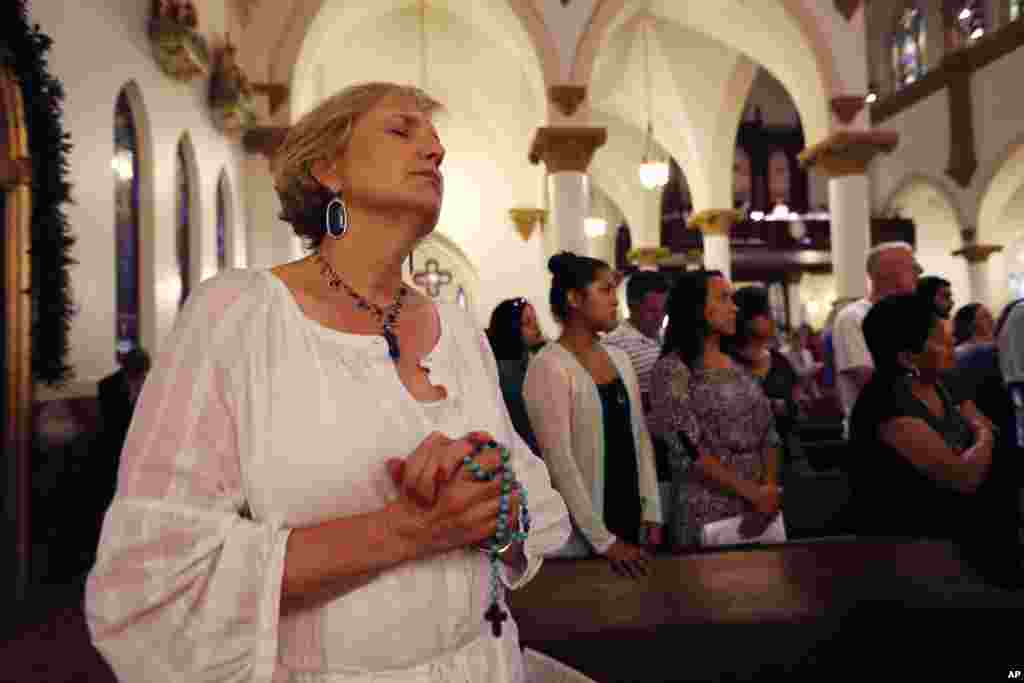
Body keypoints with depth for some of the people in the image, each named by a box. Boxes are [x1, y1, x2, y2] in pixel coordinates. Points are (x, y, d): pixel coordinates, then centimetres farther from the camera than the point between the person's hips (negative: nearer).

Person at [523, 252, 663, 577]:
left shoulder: (620, 358, 7)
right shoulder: (549, 366, -15)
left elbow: (640, 438, 9)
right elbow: (560, 461, -19)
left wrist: (652, 512, 2)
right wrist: (603, 540, -17)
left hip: (632, 519, 7)